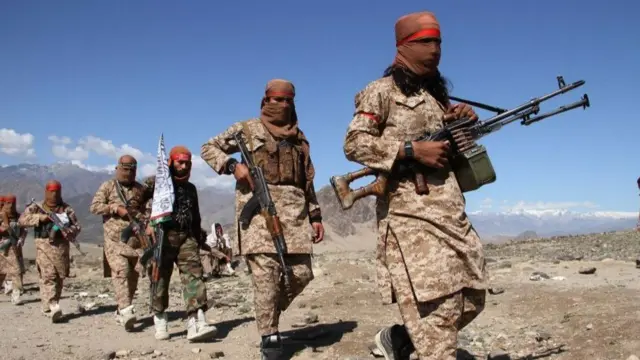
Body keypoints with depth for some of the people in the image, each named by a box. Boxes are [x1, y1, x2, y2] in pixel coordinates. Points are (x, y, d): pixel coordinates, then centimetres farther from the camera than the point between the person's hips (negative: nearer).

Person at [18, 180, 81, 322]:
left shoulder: (67, 209, 10)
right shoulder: (37, 207, 6)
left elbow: (77, 226, 8)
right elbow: (22, 220, -3)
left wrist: (67, 230, -13)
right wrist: (40, 217, -15)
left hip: (61, 246, 3)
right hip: (44, 246, -3)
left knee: (59, 278, 7)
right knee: (48, 276, -15)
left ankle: (48, 305, 22)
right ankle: (54, 308, -23)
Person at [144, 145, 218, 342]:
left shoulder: (191, 188, 20)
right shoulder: (156, 182, 4)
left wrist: (198, 238, 23)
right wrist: (148, 224, -21)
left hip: (186, 237, 4)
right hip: (162, 237, -4)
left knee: (194, 274, -12)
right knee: (160, 279, 4)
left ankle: (196, 322, -21)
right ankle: (160, 320, 20)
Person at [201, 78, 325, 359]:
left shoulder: (299, 138, 21)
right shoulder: (248, 129, 9)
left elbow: (308, 181, 22)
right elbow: (208, 149, 10)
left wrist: (315, 215, 15)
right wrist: (233, 166, -7)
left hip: (294, 209, 5)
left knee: (301, 273, 0)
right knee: (265, 274, -9)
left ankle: (269, 313, 25)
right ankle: (269, 337, 1)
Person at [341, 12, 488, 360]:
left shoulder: (438, 94, 22)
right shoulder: (383, 91, 1)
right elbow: (354, 143, -10)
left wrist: (464, 123, 4)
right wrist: (413, 150, -18)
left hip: (452, 213, 8)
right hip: (411, 215, -8)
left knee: (471, 299, 11)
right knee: (434, 306, -12)